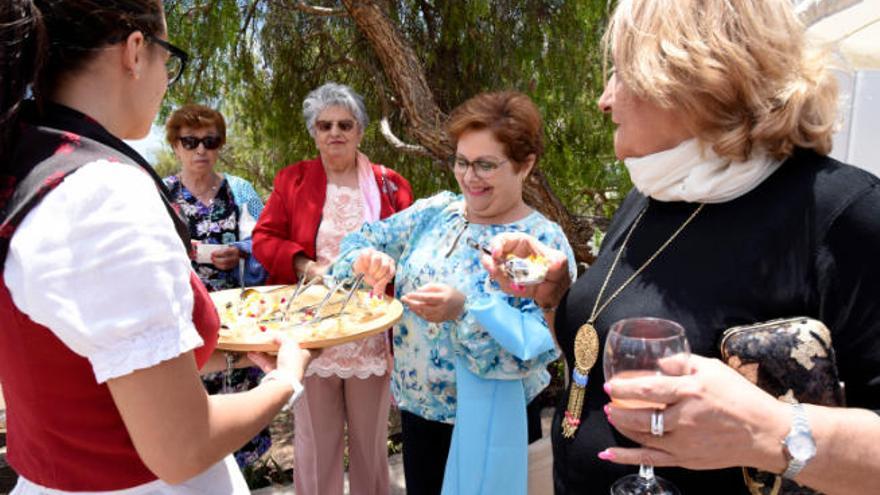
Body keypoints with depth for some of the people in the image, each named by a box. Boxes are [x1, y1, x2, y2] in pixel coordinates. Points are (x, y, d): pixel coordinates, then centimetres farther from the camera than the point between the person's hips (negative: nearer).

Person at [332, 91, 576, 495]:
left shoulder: (543, 241, -16)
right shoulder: (436, 210, 0)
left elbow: (541, 342, -24)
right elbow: (366, 240, 3)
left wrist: (464, 310, -36)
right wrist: (367, 260, -20)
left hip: (489, 421, -5)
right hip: (417, 403, 5)